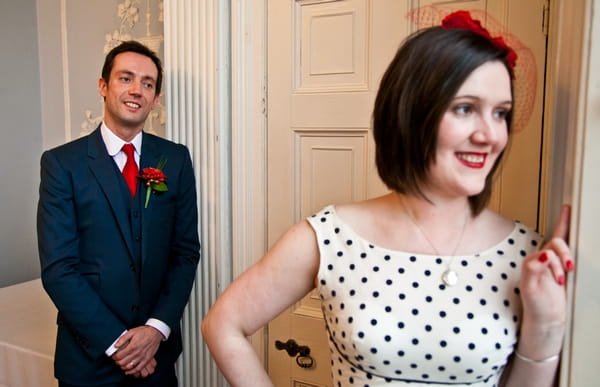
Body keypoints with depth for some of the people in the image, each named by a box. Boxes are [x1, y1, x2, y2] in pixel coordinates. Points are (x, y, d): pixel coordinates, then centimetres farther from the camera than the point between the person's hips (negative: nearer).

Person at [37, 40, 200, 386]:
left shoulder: (176, 159, -1)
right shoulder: (62, 163, -8)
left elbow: (187, 251, -1)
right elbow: (58, 268, -11)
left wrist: (158, 328, -11)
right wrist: (115, 342, -14)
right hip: (89, 354, -2)